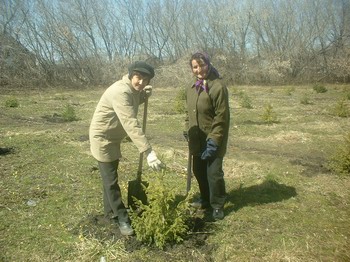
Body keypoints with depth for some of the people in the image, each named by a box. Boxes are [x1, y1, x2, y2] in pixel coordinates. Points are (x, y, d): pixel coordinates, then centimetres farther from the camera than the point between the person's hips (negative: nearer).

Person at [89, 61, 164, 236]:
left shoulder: (133, 90, -2)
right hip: (102, 138, -9)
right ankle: (121, 218, 12)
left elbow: (134, 103, 17)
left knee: (111, 177, 20)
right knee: (110, 180, 0)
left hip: (113, 138, 9)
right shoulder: (120, 92, -31)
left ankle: (110, 211, 36)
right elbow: (131, 124, -39)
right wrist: (148, 151, -44)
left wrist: (145, 95, -4)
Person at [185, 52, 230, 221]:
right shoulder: (191, 89, 8)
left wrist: (213, 142, -21)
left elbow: (222, 117, -19)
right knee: (199, 171, 15)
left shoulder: (218, 86, -15)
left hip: (213, 139, -7)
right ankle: (206, 200, 35)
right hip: (197, 140, 7)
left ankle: (217, 206, 17)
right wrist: (188, 130, 11)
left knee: (214, 172, -3)